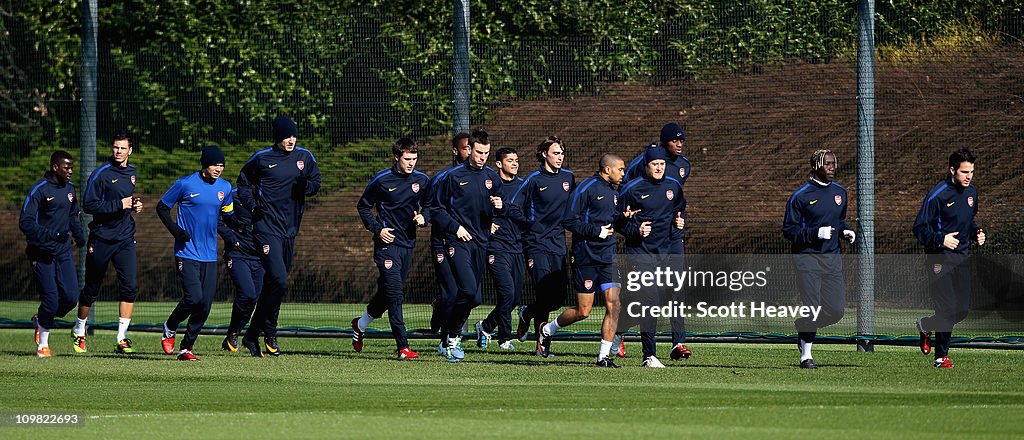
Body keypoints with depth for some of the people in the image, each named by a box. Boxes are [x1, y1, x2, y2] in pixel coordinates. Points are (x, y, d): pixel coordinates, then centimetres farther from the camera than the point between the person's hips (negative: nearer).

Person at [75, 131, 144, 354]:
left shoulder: (131, 173, 11)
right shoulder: (101, 174, -10)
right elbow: (88, 205, -16)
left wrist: (134, 206, 6)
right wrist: (119, 205, -20)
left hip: (125, 239, 4)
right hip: (102, 239, -4)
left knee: (130, 286, -11)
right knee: (92, 289, 7)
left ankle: (121, 339, -8)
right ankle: (79, 332, 28)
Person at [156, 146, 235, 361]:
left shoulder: (224, 188, 7)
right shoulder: (186, 184, -7)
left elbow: (227, 215, 22)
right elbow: (162, 207, 1)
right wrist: (176, 230, -12)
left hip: (210, 255, 5)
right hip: (187, 253, -5)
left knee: (205, 305, 0)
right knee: (194, 297, -17)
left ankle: (186, 348, 11)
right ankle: (170, 328, 11)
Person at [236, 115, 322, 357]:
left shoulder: (304, 157, 7)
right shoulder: (261, 158, -3)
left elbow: (316, 183, 13)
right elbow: (244, 183, 9)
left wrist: (306, 185, -11)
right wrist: (252, 207, -6)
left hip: (290, 228, 5)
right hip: (267, 227, -5)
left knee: (273, 284, 9)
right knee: (279, 280, -18)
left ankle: (252, 335, 19)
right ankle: (269, 333, -5)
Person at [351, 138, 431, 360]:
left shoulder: (422, 181, 5)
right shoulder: (382, 180, -7)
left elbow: (428, 205, 20)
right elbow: (363, 206, 4)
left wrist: (423, 217, -3)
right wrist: (377, 229, -9)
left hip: (408, 243, 5)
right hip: (387, 242, -5)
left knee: (388, 292, 14)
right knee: (395, 293, -14)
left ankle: (361, 324, 39)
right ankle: (403, 347, -17)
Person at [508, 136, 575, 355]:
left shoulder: (568, 178, 10)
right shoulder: (534, 180, -5)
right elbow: (513, 208, -3)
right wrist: (530, 226, -12)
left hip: (559, 244, 5)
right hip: (537, 244, -5)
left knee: (558, 297, 1)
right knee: (545, 296, -13)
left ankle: (527, 313, 30)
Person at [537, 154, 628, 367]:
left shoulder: (613, 192, 15)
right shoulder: (587, 188, -9)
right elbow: (569, 221, -13)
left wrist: (622, 218, 1)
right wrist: (596, 231, -16)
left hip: (607, 256, 7)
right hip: (586, 258, -7)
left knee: (613, 305, -7)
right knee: (583, 311, -2)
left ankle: (604, 356, -3)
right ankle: (547, 330, 23)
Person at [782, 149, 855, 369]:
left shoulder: (840, 192, 12)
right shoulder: (801, 196, -7)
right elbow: (789, 230, -6)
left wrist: (846, 231, 5)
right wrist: (816, 233, -18)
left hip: (832, 259, 6)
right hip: (808, 258, -6)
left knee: (836, 310, 0)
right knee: (811, 308, -9)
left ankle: (806, 330, 27)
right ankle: (806, 355, 4)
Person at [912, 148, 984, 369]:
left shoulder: (971, 192, 9)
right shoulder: (937, 195, -15)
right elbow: (920, 228, -12)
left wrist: (976, 233, 5)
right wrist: (941, 239, -25)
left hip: (962, 257, 7)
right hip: (940, 258, -7)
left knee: (963, 309, 6)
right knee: (948, 308, -12)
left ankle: (926, 325, 32)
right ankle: (941, 357, 10)